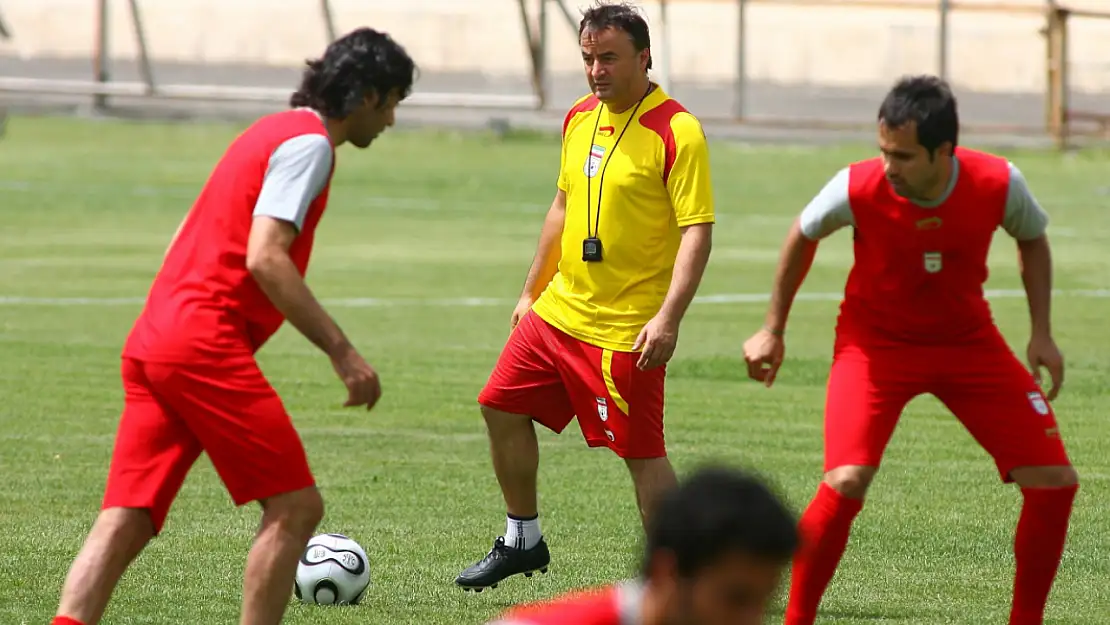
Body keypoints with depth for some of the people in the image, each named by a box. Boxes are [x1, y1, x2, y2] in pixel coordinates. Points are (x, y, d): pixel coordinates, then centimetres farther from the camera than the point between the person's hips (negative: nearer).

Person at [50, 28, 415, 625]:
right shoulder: (308, 141, -5)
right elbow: (265, 258, -17)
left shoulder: (270, 131, 24)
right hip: (206, 345, -9)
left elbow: (184, 240, 26)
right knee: (295, 507, -2)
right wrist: (341, 350, -17)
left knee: (125, 522, -1)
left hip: (152, 339, 9)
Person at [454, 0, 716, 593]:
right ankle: (522, 540, 28)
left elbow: (697, 231, -19)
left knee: (642, 454, -5)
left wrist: (668, 317, -26)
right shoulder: (580, 118, 8)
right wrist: (531, 291, 21)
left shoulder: (676, 132, -16)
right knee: (502, 408, 12)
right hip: (557, 309, 8)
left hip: (626, 328, -8)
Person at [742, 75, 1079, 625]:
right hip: (876, 342, -3)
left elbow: (1032, 239, 3)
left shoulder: (999, 184, -22)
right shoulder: (856, 189, -25)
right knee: (845, 483, -24)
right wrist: (773, 330, 3)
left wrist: (1041, 332, -5)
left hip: (969, 341, 3)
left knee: (1054, 482, -5)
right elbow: (802, 236, -2)